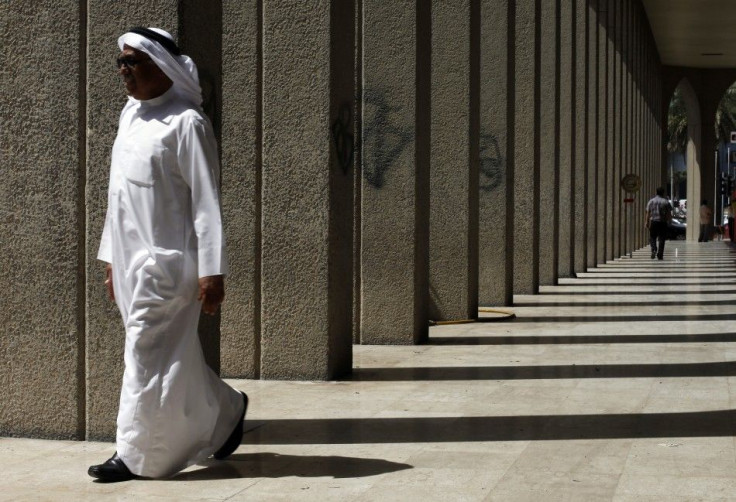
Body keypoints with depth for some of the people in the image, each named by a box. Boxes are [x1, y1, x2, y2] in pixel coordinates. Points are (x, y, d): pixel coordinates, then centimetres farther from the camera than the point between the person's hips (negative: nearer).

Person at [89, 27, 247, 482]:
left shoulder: (185, 122, -11)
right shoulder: (131, 115, 13)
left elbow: (206, 201, -14)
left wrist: (212, 272, -18)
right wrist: (112, 259, 19)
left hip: (166, 262, -8)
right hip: (133, 263, 8)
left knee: (149, 359, -4)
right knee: (176, 359, 14)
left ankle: (136, 455, 5)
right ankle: (227, 412, 31)